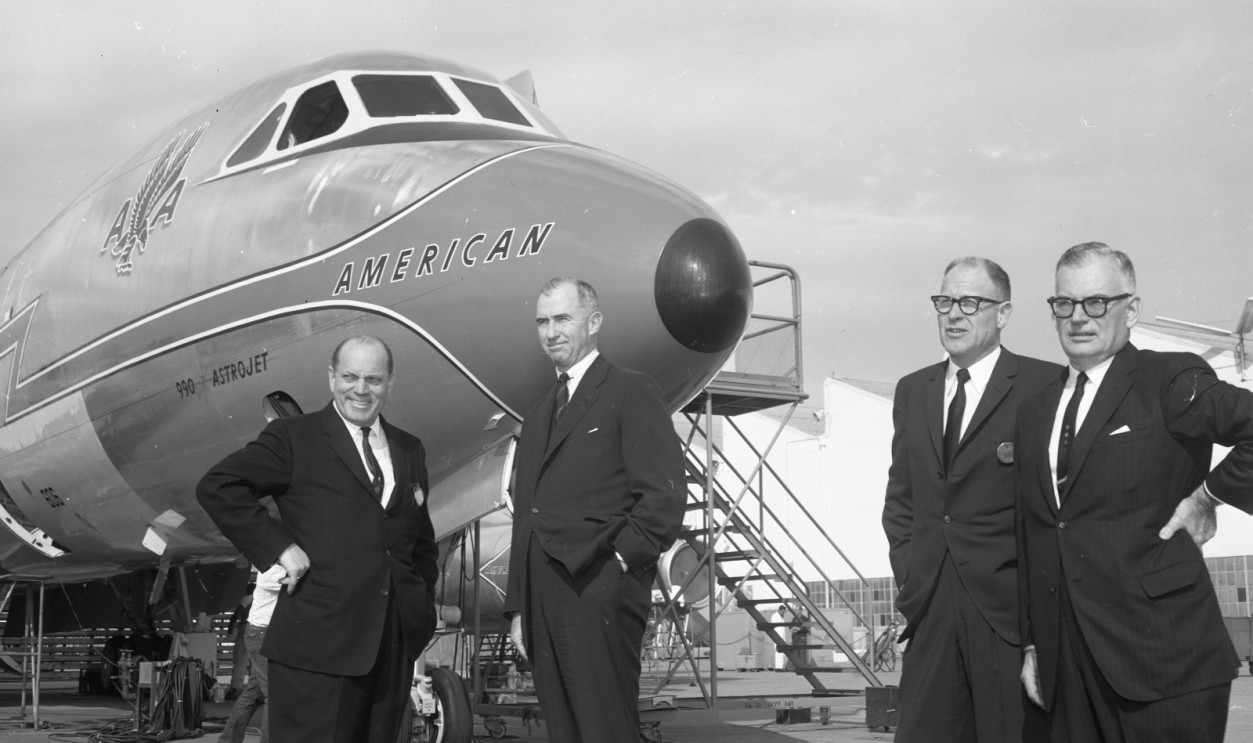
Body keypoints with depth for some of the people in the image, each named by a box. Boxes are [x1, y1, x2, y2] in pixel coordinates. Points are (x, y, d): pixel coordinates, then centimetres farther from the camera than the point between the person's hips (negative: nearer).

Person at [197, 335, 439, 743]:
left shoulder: (410, 450, 17)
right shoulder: (294, 437, 0)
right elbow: (216, 486, -8)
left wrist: (423, 606, 13)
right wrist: (278, 546, -13)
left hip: (395, 644, 5)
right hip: (317, 641, -5)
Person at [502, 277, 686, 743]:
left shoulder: (631, 393, -1)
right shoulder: (538, 414, 22)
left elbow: (665, 494, -9)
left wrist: (620, 562, -13)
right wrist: (518, 608, 15)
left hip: (598, 594, -7)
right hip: (543, 600, 7)